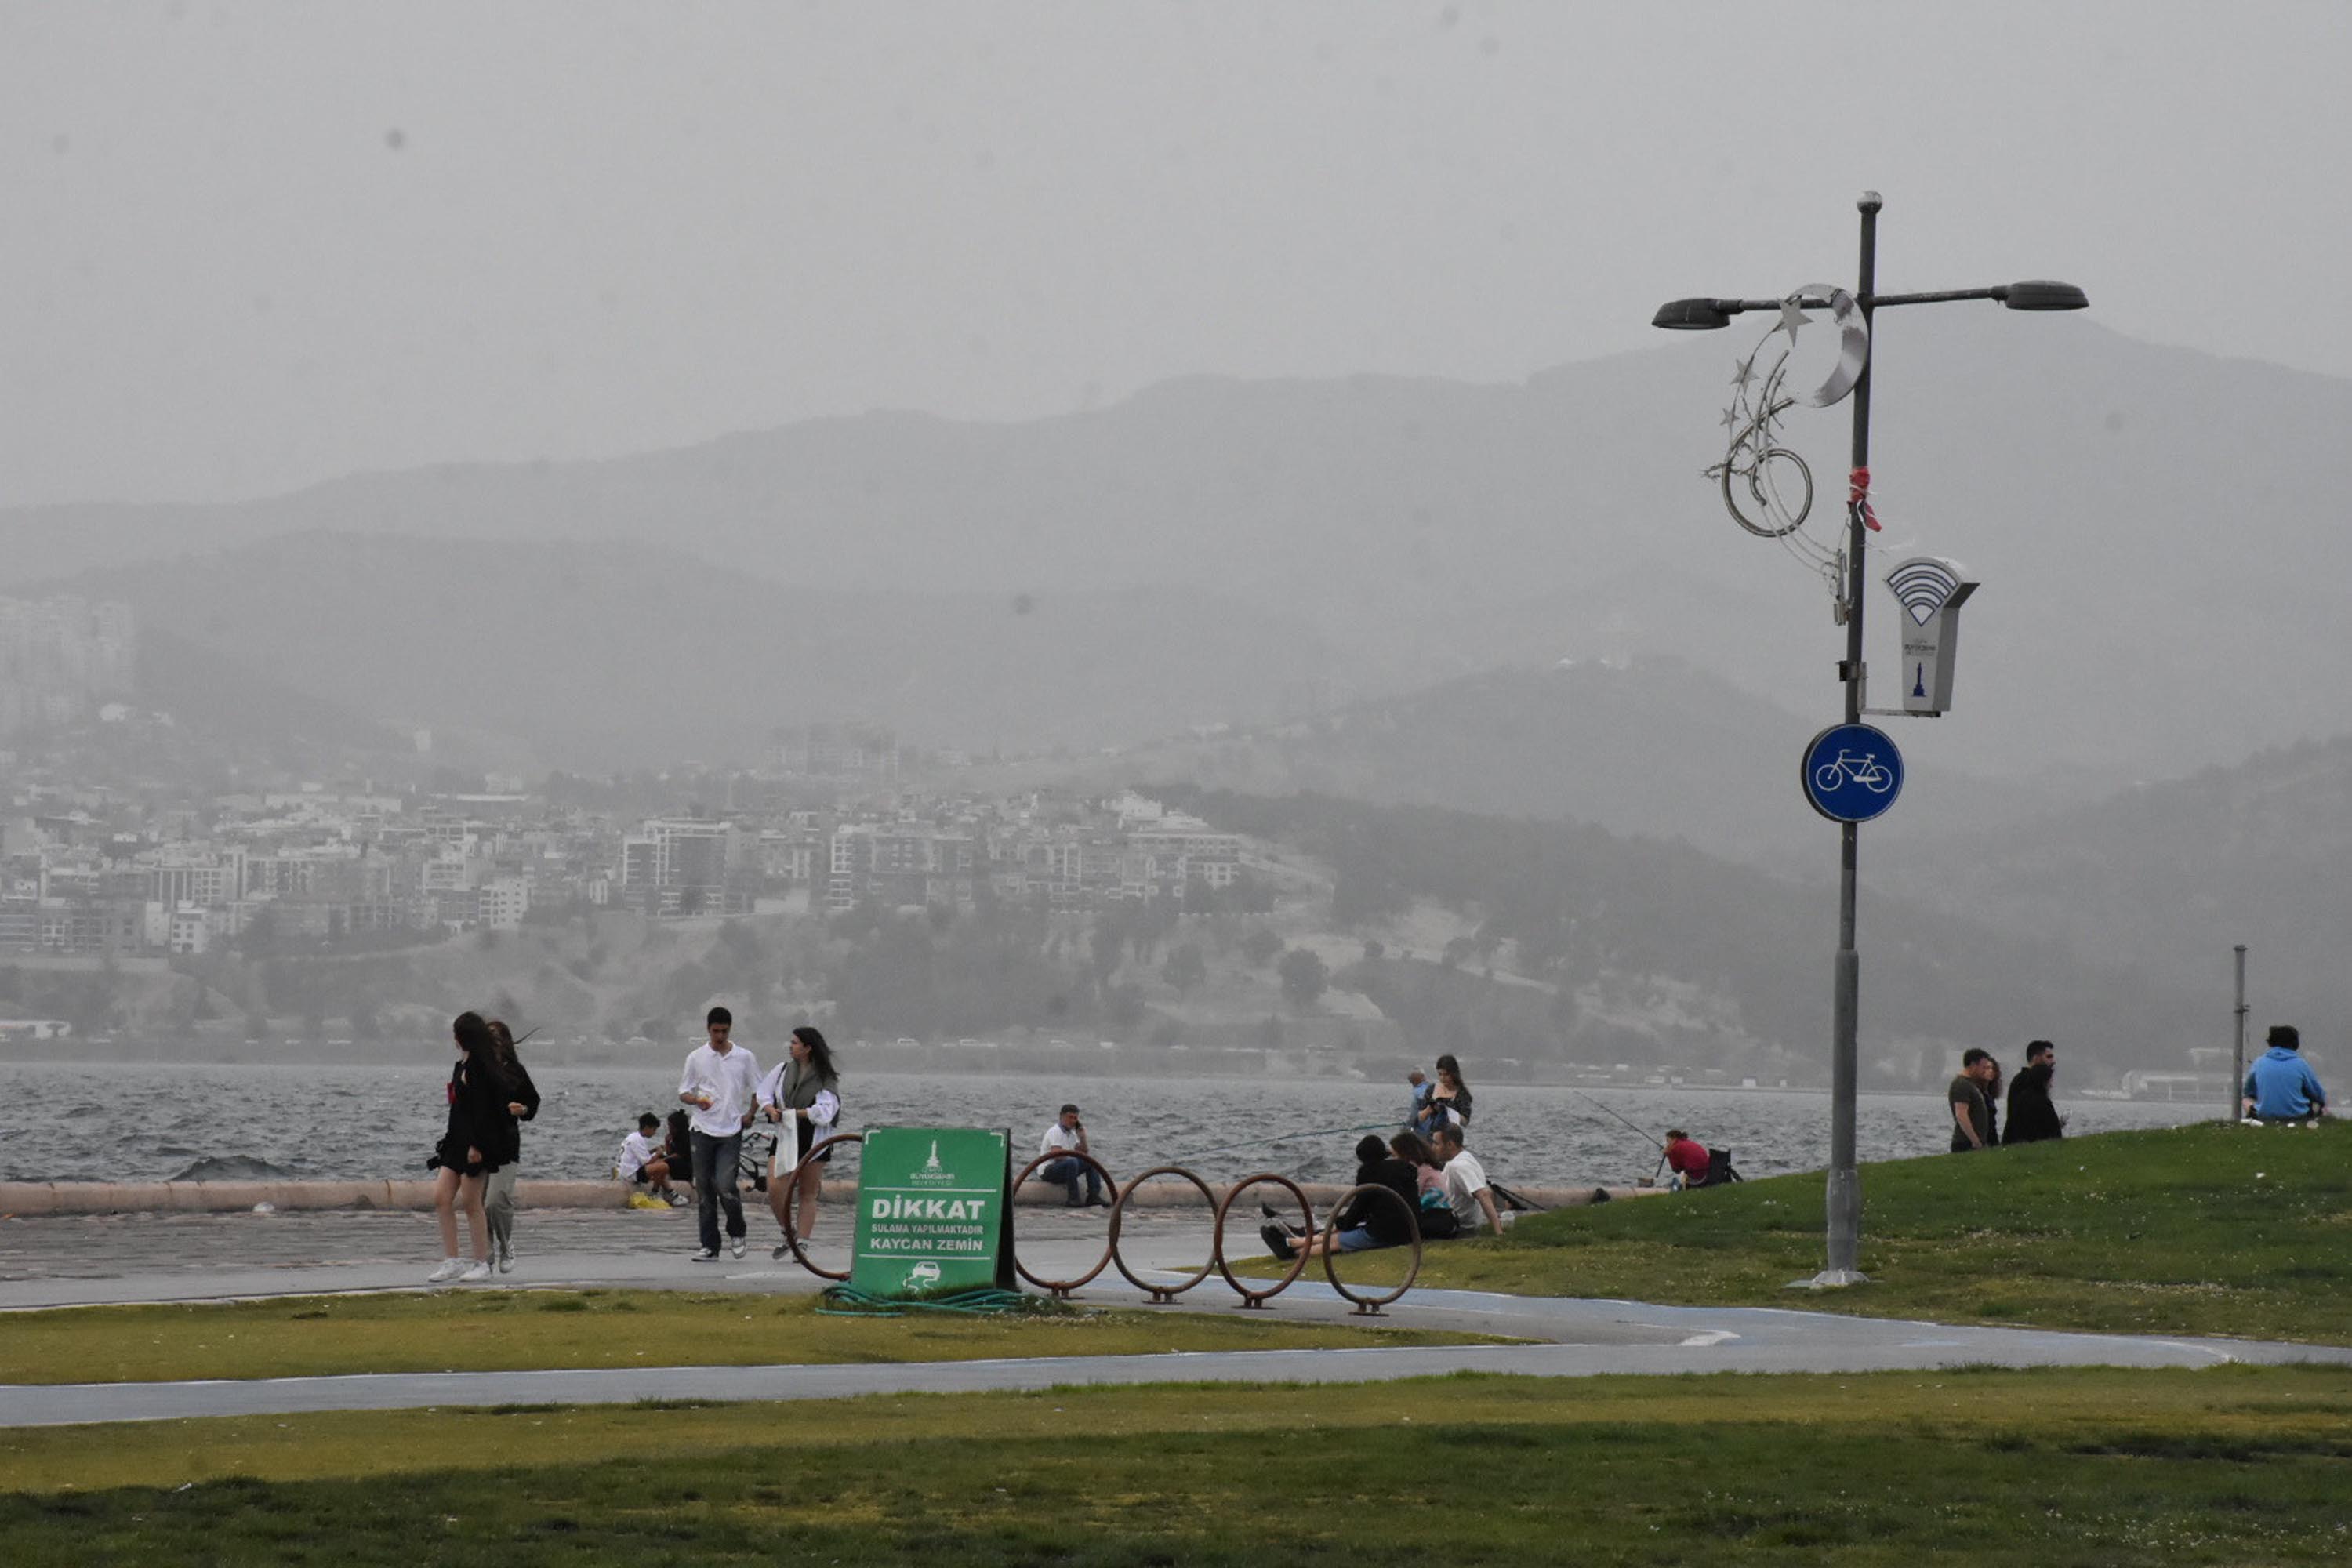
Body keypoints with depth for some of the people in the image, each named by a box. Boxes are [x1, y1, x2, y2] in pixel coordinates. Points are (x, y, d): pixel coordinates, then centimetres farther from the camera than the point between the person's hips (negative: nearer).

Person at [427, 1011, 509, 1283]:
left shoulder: (480, 1067, -14)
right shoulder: (460, 1066, 16)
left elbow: (482, 1108, -19)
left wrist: (476, 1146, -22)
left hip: (475, 1143, -10)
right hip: (456, 1139, 10)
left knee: (471, 1203, -4)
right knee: (441, 1198, 3)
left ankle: (482, 1264, 5)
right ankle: (451, 1261, 6)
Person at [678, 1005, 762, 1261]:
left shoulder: (745, 1057, 5)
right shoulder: (696, 1058, 7)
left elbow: (758, 1091, 12)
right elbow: (683, 1093, 9)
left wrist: (750, 1114, -5)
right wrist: (698, 1101, -12)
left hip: (731, 1131, -2)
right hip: (703, 1130, 2)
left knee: (725, 1186, -14)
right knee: (704, 1190, 1)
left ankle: (736, 1233, 11)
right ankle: (709, 1247, 7)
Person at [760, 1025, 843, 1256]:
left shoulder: (825, 1078, -6)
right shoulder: (784, 1070, 6)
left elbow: (823, 1112, -15)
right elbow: (763, 1093, 12)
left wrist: (794, 1113, -20)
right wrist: (771, 1110, -9)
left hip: (813, 1141, -3)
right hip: (784, 1139, 3)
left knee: (808, 1195, 3)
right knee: (775, 1188, -11)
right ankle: (787, 1234, 10)